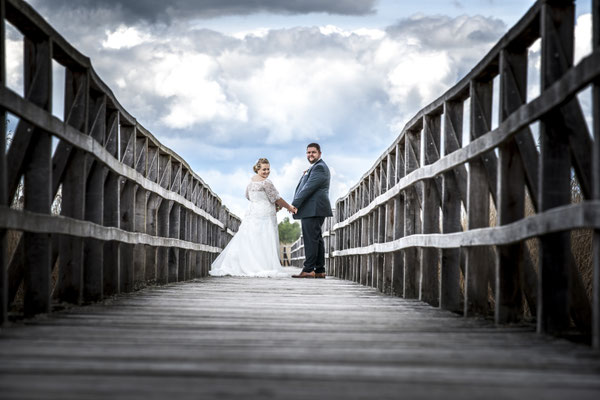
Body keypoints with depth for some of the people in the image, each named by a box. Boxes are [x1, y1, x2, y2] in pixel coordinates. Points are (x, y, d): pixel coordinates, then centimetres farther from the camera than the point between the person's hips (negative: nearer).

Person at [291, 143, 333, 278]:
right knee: (317, 239, 10)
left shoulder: (319, 167, -11)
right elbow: (304, 186, 25)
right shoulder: (314, 167, 24)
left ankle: (308, 270, -15)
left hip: (313, 210, -11)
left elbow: (309, 187, -18)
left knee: (311, 239, -13)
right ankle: (320, 270, 11)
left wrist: (294, 204, -17)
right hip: (313, 210, 11)